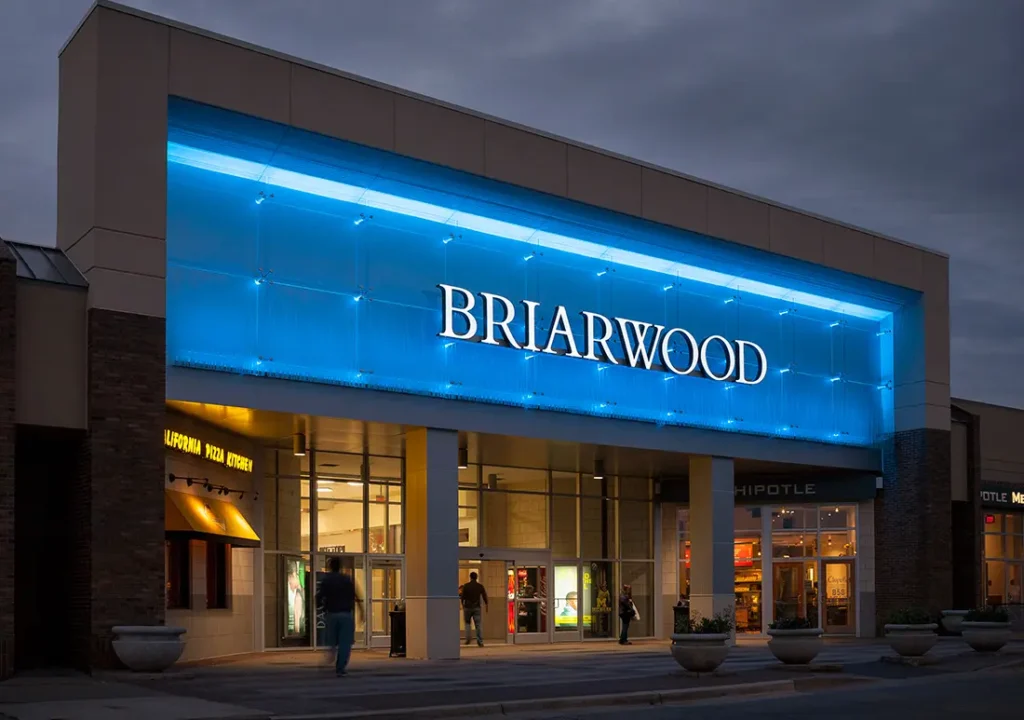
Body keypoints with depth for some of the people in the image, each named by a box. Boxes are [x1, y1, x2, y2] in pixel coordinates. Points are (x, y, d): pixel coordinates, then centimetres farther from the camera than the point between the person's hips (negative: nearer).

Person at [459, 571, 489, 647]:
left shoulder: (466, 586, -5)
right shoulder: (480, 586, 1)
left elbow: (462, 596, -2)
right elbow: (484, 596, 5)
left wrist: (463, 604, 14)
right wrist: (486, 605, 19)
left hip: (468, 607, -1)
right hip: (477, 607, 1)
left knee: (467, 622, 17)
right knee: (478, 624, 2)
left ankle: (468, 637, 0)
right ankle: (480, 641, -3)